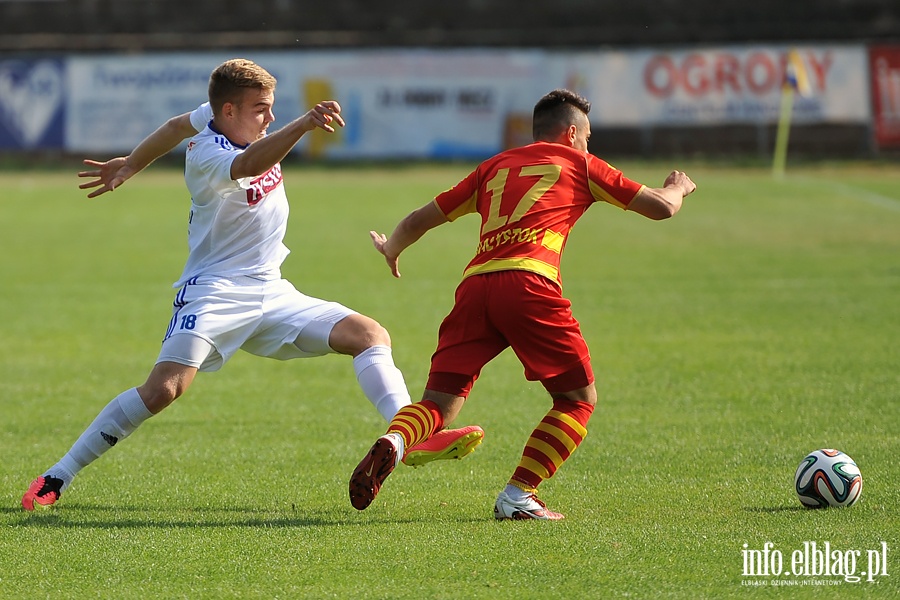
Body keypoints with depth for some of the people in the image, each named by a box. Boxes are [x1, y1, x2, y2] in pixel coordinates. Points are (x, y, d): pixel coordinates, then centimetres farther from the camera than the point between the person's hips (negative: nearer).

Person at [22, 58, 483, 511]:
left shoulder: (226, 117, 5)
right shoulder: (207, 157, -20)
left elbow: (177, 126, 24)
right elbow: (249, 164, -43)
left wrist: (131, 166, 38)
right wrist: (304, 125, -57)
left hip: (271, 295, 9)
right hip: (215, 293, -9)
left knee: (371, 335, -4)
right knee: (163, 390, -25)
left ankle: (413, 439, -15)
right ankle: (56, 479, -16)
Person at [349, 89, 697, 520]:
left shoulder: (496, 165, 29)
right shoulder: (580, 164, 19)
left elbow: (422, 218, 33)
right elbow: (661, 207, 20)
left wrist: (391, 250, 54)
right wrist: (678, 189, 44)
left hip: (474, 284, 4)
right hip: (528, 283, -4)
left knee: (438, 404, 5)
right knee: (579, 399, 10)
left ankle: (391, 444, -28)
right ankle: (518, 497, -2)